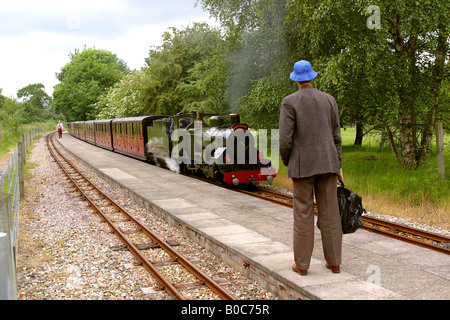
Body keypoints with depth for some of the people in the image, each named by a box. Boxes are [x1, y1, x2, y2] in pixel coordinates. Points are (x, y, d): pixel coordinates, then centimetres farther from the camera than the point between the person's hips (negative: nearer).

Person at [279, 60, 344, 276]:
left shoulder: (290, 102, -6)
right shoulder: (329, 100, 7)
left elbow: (285, 139, -11)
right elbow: (336, 136, 8)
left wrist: (287, 163, 6)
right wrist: (338, 166, 14)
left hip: (302, 165, -3)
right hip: (327, 163, 4)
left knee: (303, 214, 3)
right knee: (330, 213, 9)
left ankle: (302, 264, 9)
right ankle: (334, 262, 16)